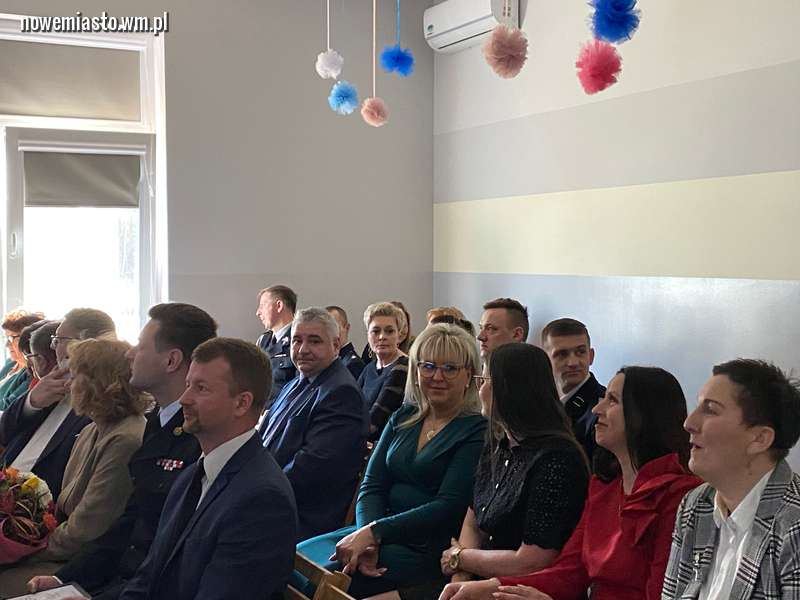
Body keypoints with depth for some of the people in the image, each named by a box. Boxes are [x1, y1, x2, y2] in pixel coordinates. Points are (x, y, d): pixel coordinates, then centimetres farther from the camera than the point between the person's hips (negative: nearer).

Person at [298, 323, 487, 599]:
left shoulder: (477, 431, -6)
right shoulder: (403, 418, 13)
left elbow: (448, 507, -14)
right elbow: (372, 487, 7)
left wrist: (373, 532, -20)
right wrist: (368, 539, -14)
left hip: (431, 549, -6)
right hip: (383, 532, 6)